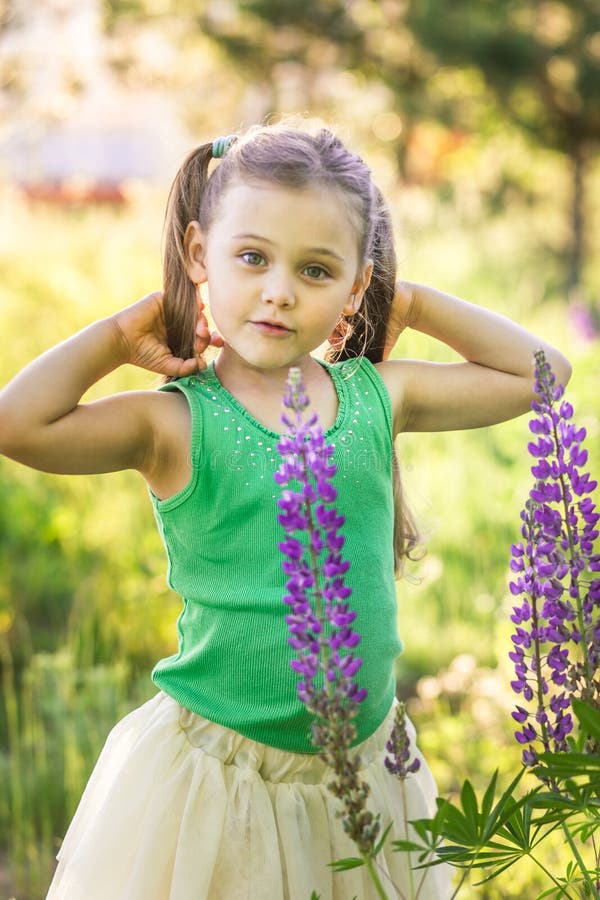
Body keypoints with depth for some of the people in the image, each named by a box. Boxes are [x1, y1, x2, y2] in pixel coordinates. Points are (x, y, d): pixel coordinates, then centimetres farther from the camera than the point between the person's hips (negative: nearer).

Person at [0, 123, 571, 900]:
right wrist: (118, 334, -14)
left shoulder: (377, 397, 0)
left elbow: (538, 372, 10)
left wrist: (415, 305, 5)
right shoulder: (178, 422, -12)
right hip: (215, 771, -4)